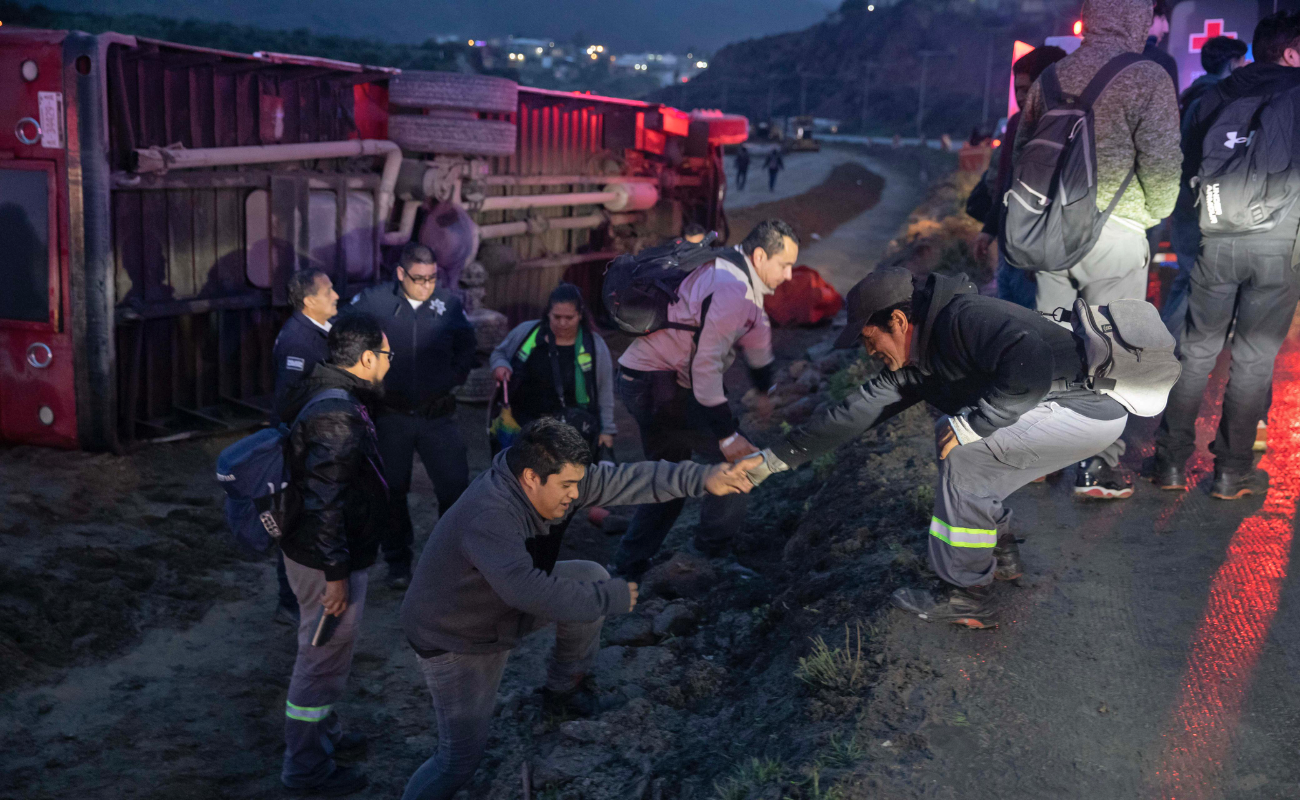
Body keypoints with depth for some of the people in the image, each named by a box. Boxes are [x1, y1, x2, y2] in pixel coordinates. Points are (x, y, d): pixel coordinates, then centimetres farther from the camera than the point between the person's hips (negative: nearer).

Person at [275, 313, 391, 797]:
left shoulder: (322, 393, 5)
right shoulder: (337, 414, -27)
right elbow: (323, 501, -29)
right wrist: (336, 572, -24)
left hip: (311, 548, 10)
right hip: (326, 559, -10)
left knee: (325, 652, 26)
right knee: (325, 657, 5)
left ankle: (324, 733, 45)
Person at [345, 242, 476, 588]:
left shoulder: (448, 303, -3)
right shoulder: (374, 301, -7)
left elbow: (467, 345, 13)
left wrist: (453, 378, 3)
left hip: (437, 413, 1)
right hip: (391, 414, 0)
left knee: (455, 487, -2)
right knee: (393, 490, 11)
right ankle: (398, 560, 26)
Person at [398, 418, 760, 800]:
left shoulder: (554, 477, -15)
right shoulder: (488, 517, -38)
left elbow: (624, 479, -18)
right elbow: (525, 587, -47)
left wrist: (702, 478, -28)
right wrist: (608, 598, -36)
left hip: (506, 605, 8)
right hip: (456, 640, -8)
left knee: (591, 577, 0)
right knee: (460, 760, -8)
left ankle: (563, 690, 18)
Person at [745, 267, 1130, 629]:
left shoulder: (966, 320, -23)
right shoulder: (918, 362, 6)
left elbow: (1032, 368, -36)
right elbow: (859, 410, 7)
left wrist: (971, 423, -26)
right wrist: (776, 457, 6)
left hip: (1093, 406, -9)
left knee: (963, 453, -17)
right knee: (949, 435, 14)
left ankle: (969, 597, -5)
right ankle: (1001, 555, 24)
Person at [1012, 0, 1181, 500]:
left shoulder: (1052, 76, 7)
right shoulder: (1146, 78, -10)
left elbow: (1022, 149, 13)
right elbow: (1162, 162, -13)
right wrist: (1153, 214, 4)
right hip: (1114, 234, -5)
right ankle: (1098, 468, 8)